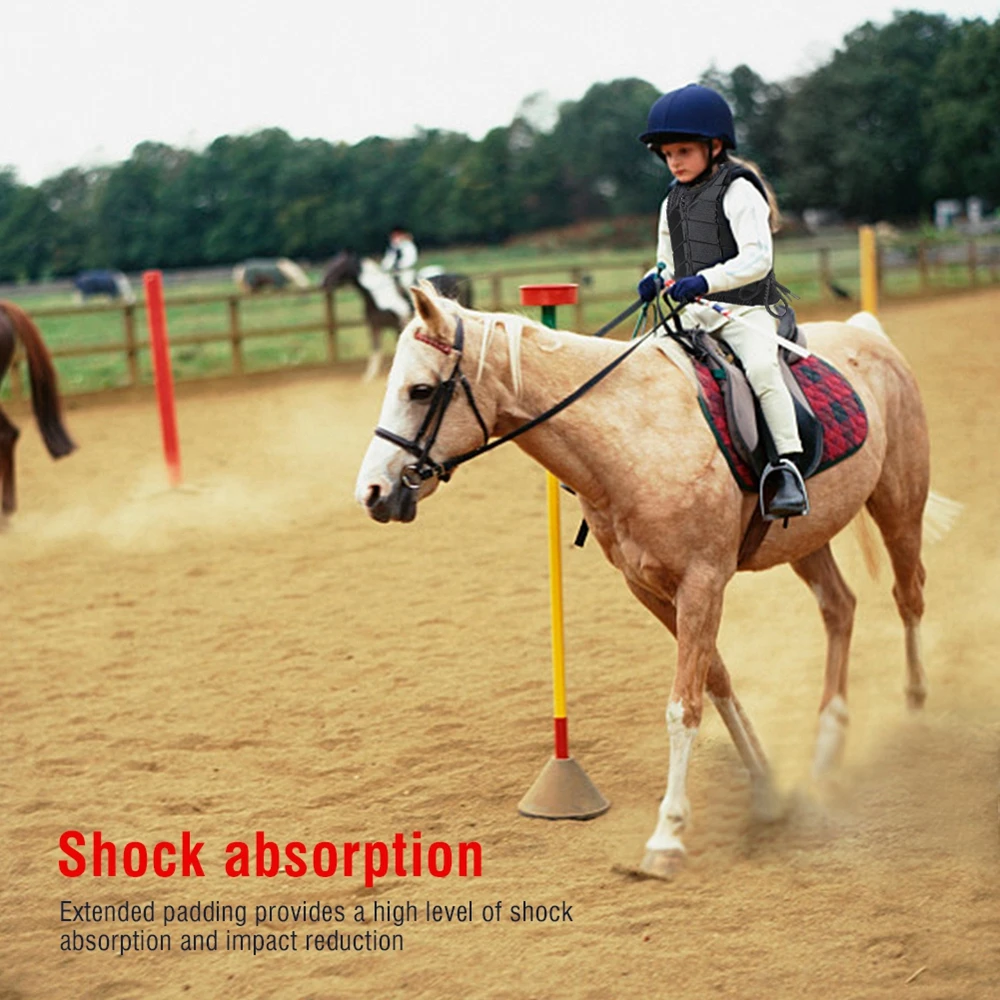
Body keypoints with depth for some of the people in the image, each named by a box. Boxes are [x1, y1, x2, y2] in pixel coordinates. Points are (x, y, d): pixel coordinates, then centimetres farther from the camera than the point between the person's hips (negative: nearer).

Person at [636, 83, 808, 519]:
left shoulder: (739, 192, -10)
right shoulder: (673, 202, 13)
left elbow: (757, 259, -21)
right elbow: (668, 262, 21)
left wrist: (703, 281, -32)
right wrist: (658, 279, -4)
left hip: (746, 309, -7)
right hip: (693, 314, 7)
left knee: (762, 368, -31)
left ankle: (788, 466, -30)